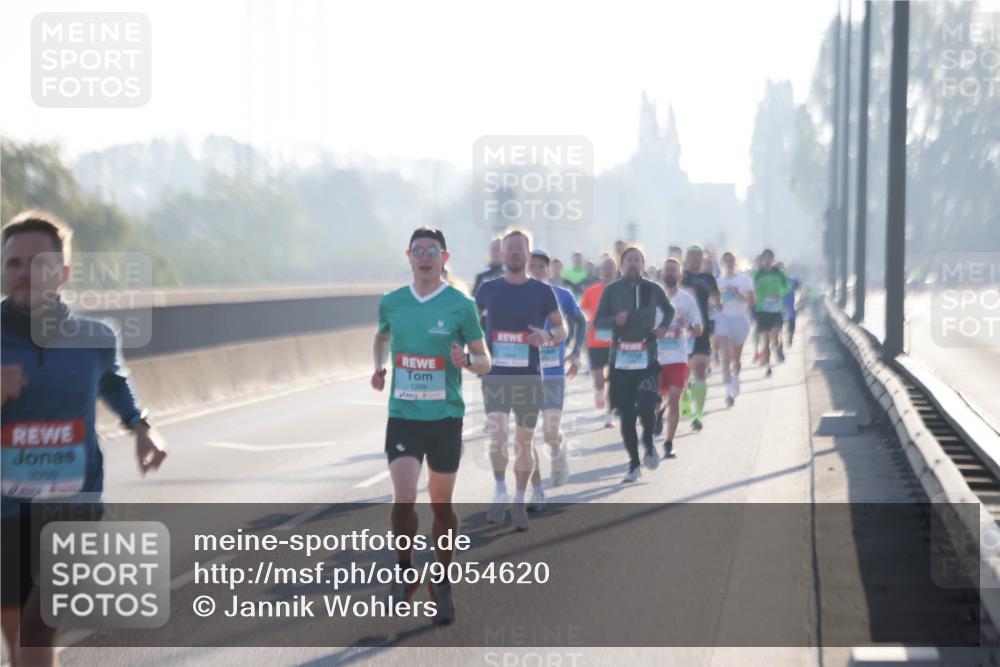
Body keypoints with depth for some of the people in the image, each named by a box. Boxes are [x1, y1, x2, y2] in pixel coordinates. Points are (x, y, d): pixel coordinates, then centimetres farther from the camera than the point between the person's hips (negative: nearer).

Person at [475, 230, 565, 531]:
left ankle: (519, 502, 20)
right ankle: (500, 492, 3)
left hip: (529, 377, 0)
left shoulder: (542, 291, 1)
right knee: (497, 434, -17)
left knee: (524, 442, 6)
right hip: (495, 375, 0)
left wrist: (548, 336, -16)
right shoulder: (488, 289, 3)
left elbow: (562, 330, 6)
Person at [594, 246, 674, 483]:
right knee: (626, 415, 4)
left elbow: (669, 310, 21)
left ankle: (648, 444, 16)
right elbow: (597, 321, 4)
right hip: (620, 359, 1)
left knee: (646, 408, -16)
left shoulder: (652, 289, 5)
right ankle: (634, 465, 17)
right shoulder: (612, 290, 3)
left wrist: (664, 326, 3)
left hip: (647, 358, -1)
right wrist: (615, 320, -15)